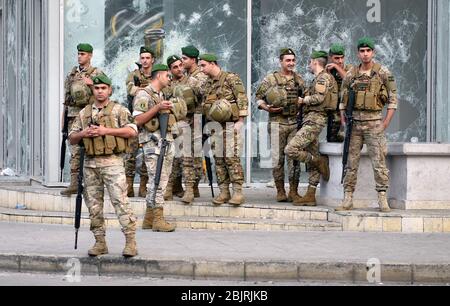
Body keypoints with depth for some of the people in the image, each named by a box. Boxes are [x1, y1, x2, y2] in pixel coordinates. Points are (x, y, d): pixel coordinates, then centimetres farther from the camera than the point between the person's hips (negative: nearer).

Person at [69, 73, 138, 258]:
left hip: (112, 162, -5)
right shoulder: (84, 113, 16)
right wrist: (83, 134, -6)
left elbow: (132, 131, -10)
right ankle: (100, 242, 14)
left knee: (120, 201, -12)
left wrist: (107, 130, -15)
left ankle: (131, 241, -12)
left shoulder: (118, 110, 2)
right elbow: (72, 139, 17)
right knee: (94, 204, 6)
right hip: (90, 163, 5)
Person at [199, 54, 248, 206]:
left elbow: (243, 99, -11)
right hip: (216, 125, 8)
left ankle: (238, 192, -9)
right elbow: (205, 106, 23)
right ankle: (224, 192, 10)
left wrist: (240, 121, -15)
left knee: (232, 159, -11)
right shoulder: (209, 84, 16)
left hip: (231, 125, -7)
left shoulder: (231, 79, -6)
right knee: (219, 159, 6)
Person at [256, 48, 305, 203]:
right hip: (278, 123, -3)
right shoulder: (270, 79, 1)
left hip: (295, 123, 3)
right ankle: (280, 191, 7)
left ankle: (293, 191, 5)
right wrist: (267, 108, -14)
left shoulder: (299, 80, 13)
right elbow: (259, 98, 3)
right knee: (278, 158, 0)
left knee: (294, 157, 0)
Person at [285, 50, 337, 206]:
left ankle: (320, 162, -6)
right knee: (312, 156, 8)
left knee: (291, 150, -18)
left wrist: (303, 100, -6)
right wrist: (304, 101, 11)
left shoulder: (323, 77, -8)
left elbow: (319, 98, -19)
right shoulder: (319, 78, 22)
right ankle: (310, 196, 8)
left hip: (314, 120, -10)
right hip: (311, 120, 10)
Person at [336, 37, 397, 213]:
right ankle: (348, 200, 8)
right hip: (354, 124, 3)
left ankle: (383, 200, 0)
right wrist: (344, 123, 5)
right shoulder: (351, 75, 8)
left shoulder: (383, 73, -1)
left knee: (379, 163, -5)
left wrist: (386, 123, -6)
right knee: (351, 163, 3)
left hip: (374, 123, -3)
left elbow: (393, 100, 0)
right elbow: (343, 101, 14)